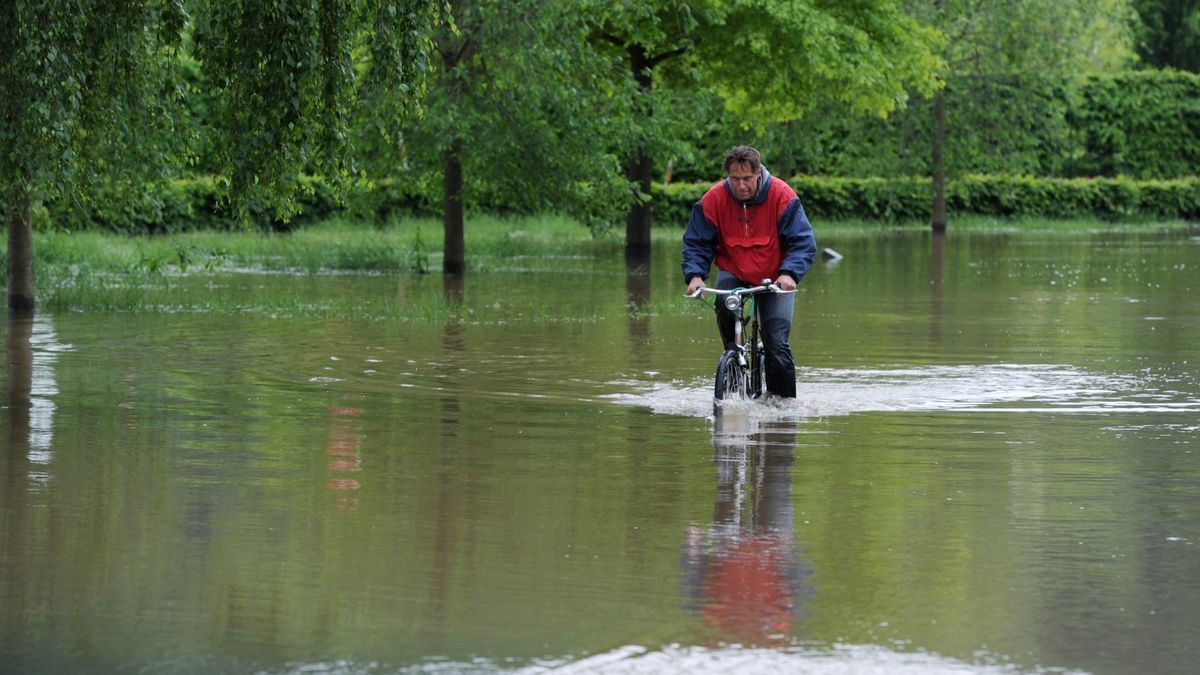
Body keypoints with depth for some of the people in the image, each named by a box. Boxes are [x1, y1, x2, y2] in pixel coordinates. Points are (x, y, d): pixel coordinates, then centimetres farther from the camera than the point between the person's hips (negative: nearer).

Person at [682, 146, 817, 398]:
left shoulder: (782, 196, -18)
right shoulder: (713, 200, -14)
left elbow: (803, 242, -19)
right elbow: (696, 242, -8)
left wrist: (789, 273, -36)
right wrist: (695, 275, -27)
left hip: (775, 279, -1)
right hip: (733, 273, 1)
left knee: (777, 346, -12)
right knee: (724, 306, -33)